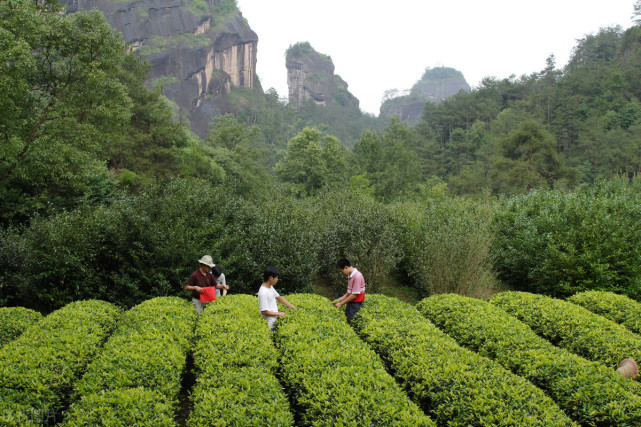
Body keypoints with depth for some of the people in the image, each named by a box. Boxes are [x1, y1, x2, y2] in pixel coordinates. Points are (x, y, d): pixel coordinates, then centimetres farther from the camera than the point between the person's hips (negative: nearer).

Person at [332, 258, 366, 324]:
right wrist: (338, 300, 12)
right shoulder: (350, 276, 12)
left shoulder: (357, 276, -17)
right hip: (350, 304, 9)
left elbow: (355, 295, -19)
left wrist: (341, 304, -12)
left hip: (355, 305, -9)